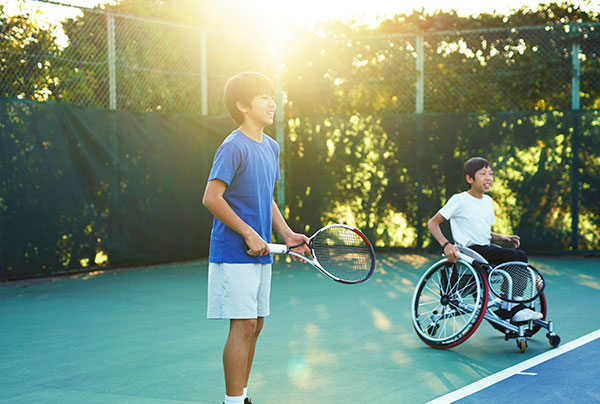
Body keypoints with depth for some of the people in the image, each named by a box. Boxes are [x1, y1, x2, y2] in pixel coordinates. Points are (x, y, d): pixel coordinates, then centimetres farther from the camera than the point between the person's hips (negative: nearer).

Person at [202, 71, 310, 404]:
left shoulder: (271, 148, 13)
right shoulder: (233, 147, -13)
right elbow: (211, 198, -18)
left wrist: (287, 234, 10)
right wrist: (249, 234, -17)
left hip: (260, 253, 8)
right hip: (234, 254, -8)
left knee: (254, 325, 11)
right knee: (243, 325, -8)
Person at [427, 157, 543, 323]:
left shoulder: (488, 201, 15)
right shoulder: (459, 200, -8)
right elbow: (432, 223, -10)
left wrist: (501, 237, 3)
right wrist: (446, 245, -24)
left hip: (486, 247, 8)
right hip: (469, 250, -7)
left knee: (521, 255, -14)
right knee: (510, 256, -24)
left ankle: (518, 305, -10)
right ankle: (513, 310, -18)